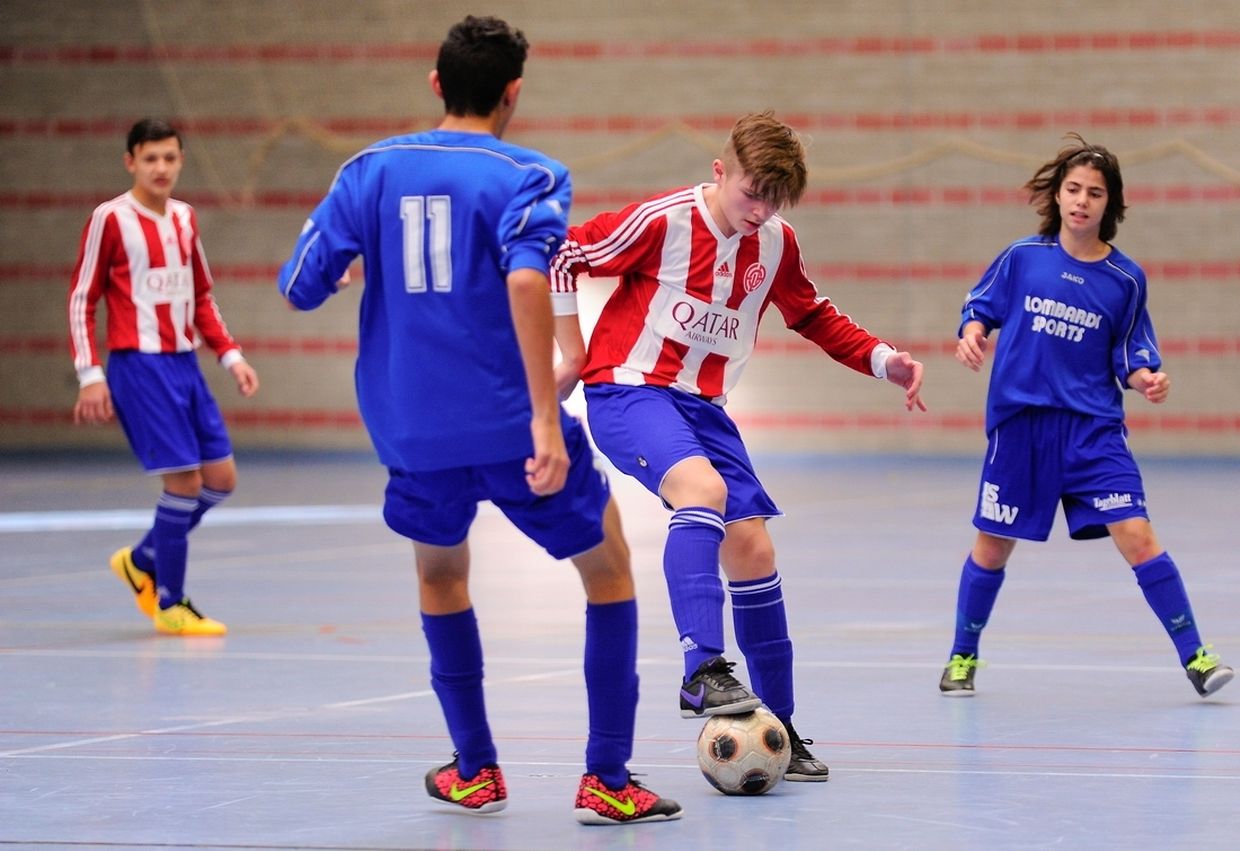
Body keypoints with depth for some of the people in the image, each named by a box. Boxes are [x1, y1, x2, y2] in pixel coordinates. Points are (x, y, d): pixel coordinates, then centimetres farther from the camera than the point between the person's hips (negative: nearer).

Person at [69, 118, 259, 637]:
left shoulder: (185, 218, 12)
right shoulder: (110, 219, -7)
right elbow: (81, 301, -6)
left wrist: (230, 355, 12)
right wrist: (90, 374, -13)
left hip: (185, 364, 7)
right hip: (139, 365, -7)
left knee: (221, 478, 6)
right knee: (184, 479, -11)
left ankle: (143, 561, 25)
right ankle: (170, 605, 2)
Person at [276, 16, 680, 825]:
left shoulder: (372, 169, 5)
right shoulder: (527, 175, -5)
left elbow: (300, 288, 3)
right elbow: (525, 277, -24)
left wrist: (359, 254, 26)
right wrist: (545, 417, -27)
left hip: (414, 431, 4)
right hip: (508, 423, -3)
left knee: (441, 571, 30)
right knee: (609, 567, 15)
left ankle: (475, 771, 30)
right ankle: (607, 780, 7)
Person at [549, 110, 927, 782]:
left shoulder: (776, 243, 3)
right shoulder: (662, 221, -14)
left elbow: (815, 319, 19)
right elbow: (560, 257, -5)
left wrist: (884, 361, 5)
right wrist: (574, 354, -5)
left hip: (701, 405, 6)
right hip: (628, 391, -6)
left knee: (752, 546, -1)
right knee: (704, 488, -34)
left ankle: (777, 728, 8)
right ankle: (704, 670, -40)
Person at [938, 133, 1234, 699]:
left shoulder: (1125, 279, 1)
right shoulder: (1022, 258, 1)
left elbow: (1130, 355, 5)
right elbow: (981, 306, 10)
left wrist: (1145, 379, -15)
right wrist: (972, 335, -11)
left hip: (1093, 428, -1)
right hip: (1019, 423, 1)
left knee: (1137, 536, -13)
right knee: (993, 547, 9)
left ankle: (1195, 657, -4)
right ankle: (962, 657, 30)